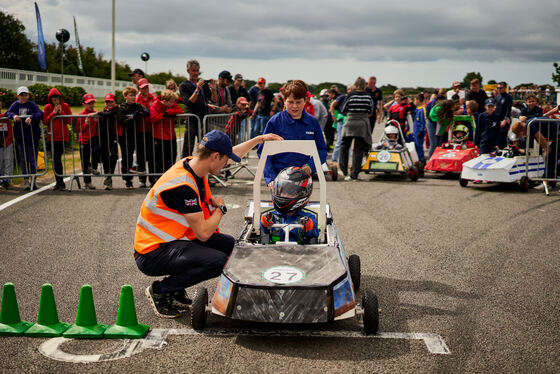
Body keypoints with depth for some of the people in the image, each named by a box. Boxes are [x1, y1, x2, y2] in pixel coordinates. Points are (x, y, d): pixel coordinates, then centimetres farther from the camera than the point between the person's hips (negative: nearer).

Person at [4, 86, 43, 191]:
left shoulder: (32, 105, -1)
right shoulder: (15, 105, 7)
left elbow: (40, 114, -15)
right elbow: (7, 113, -2)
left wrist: (31, 117, -33)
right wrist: (13, 116, -24)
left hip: (33, 137, -2)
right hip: (20, 138, 2)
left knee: (33, 160, 2)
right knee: (23, 160, 4)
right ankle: (26, 181, 9)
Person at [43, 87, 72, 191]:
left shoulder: (65, 106, 2)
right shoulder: (47, 107, 4)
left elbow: (69, 121, -3)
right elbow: (45, 121, -3)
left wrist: (61, 113, -13)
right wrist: (53, 113, -12)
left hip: (62, 136, -3)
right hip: (52, 136, 3)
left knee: (57, 158, -14)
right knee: (55, 159, 7)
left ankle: (59, 182, -7)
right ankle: (59, 182, 16)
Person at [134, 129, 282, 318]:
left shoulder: (194, 163, 1)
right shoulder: (183, 186, -28)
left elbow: (233, 153, 22)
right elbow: (203, 233, -24)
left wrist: (259, 139, 26)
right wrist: (220, 208, -8)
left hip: (175, 240, 10)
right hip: (152, 253, -10)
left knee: (229, 244, 5)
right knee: (218, 261, -26)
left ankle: (176, 286, 11)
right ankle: (160, 290, -6)